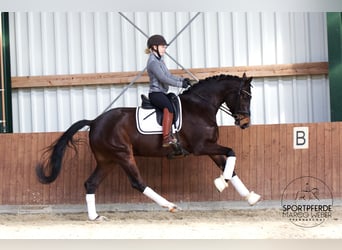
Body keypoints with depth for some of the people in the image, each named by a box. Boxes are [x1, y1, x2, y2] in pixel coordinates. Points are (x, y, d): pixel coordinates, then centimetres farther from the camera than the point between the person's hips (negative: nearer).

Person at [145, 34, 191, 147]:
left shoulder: (159, 60, 19)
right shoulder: (153, 62, -13)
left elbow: (169, 76, 22)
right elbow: (163, 78, -21)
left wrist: (182, 79, 6)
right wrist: (180, 84, -18)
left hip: (162, 93, 11)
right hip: (155, 93, -11)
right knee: (169, 106, -34)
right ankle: (166, 138, -43)